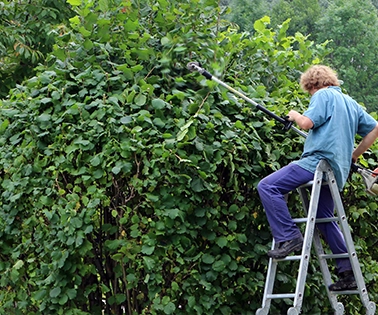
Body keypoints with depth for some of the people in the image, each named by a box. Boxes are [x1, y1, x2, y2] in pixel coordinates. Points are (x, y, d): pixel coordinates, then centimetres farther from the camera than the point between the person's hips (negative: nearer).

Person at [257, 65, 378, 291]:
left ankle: (288, 237, -21)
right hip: (337, 170, 9)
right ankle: (348, 273, 18)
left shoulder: (323, 95, -1)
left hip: (319, 161, -9)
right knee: (325, 218, 19)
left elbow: (307, 123, -15)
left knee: (267, 187, -13)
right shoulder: (351, 103, 24)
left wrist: (294, 115, 6)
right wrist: (354, 155, 28)